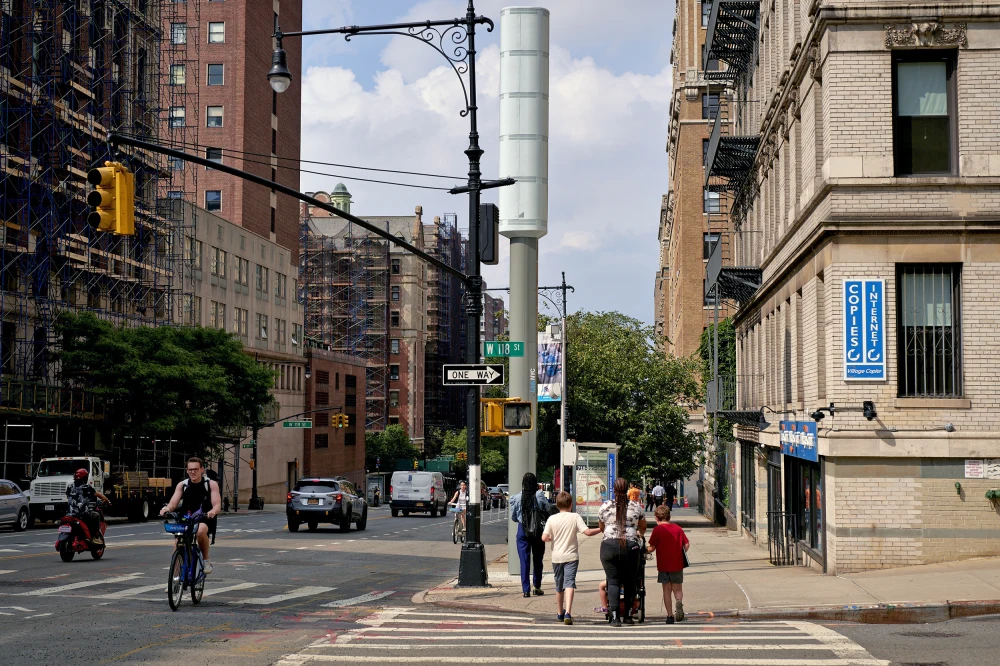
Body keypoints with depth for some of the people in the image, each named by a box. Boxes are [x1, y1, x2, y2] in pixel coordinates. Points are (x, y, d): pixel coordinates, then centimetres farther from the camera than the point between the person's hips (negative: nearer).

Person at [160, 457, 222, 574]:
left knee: (201, 530, -36)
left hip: (205, 520, -3)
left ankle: (206, 560, -15)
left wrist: (213, 511, -37)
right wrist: (167, 508, -30)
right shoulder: (182, 485, 4)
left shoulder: (211, 484, -2)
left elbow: (217, 505, -12)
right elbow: (173, 503, -5)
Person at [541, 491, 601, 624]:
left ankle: (560, 613, 32)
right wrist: (602, 529, 0)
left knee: (559, 586, 17)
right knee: (569, 584, -10)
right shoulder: (575, 517, -6)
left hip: (557, 557, 2)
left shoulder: (552, 519, -2)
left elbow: (544, 538, -8)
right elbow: (587, 532, -14)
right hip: (571, 556, -2)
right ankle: (568, 613, -29)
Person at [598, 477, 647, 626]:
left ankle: (614, 616, -9)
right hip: (630, 546, 0)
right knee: (630, 581, 12)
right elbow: (643, 527, 21)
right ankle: (628, 615, 16)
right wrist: (640, 533, 45)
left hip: (609, 545, 0)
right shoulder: (636, 507, 4)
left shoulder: (605, 506, 3)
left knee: (613, 581, 2)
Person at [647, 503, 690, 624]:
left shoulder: (657, 530, -6)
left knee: (666, 590, 9)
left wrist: (646, 547, 13)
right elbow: (687, 544, 3)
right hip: (677, 564, 2)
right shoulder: (678, 528, 4)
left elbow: (651, 548, -8)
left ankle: (669, 615, 5)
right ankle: (679, 602, -21)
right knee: (677, 588, 11)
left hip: (663, 565, -2)